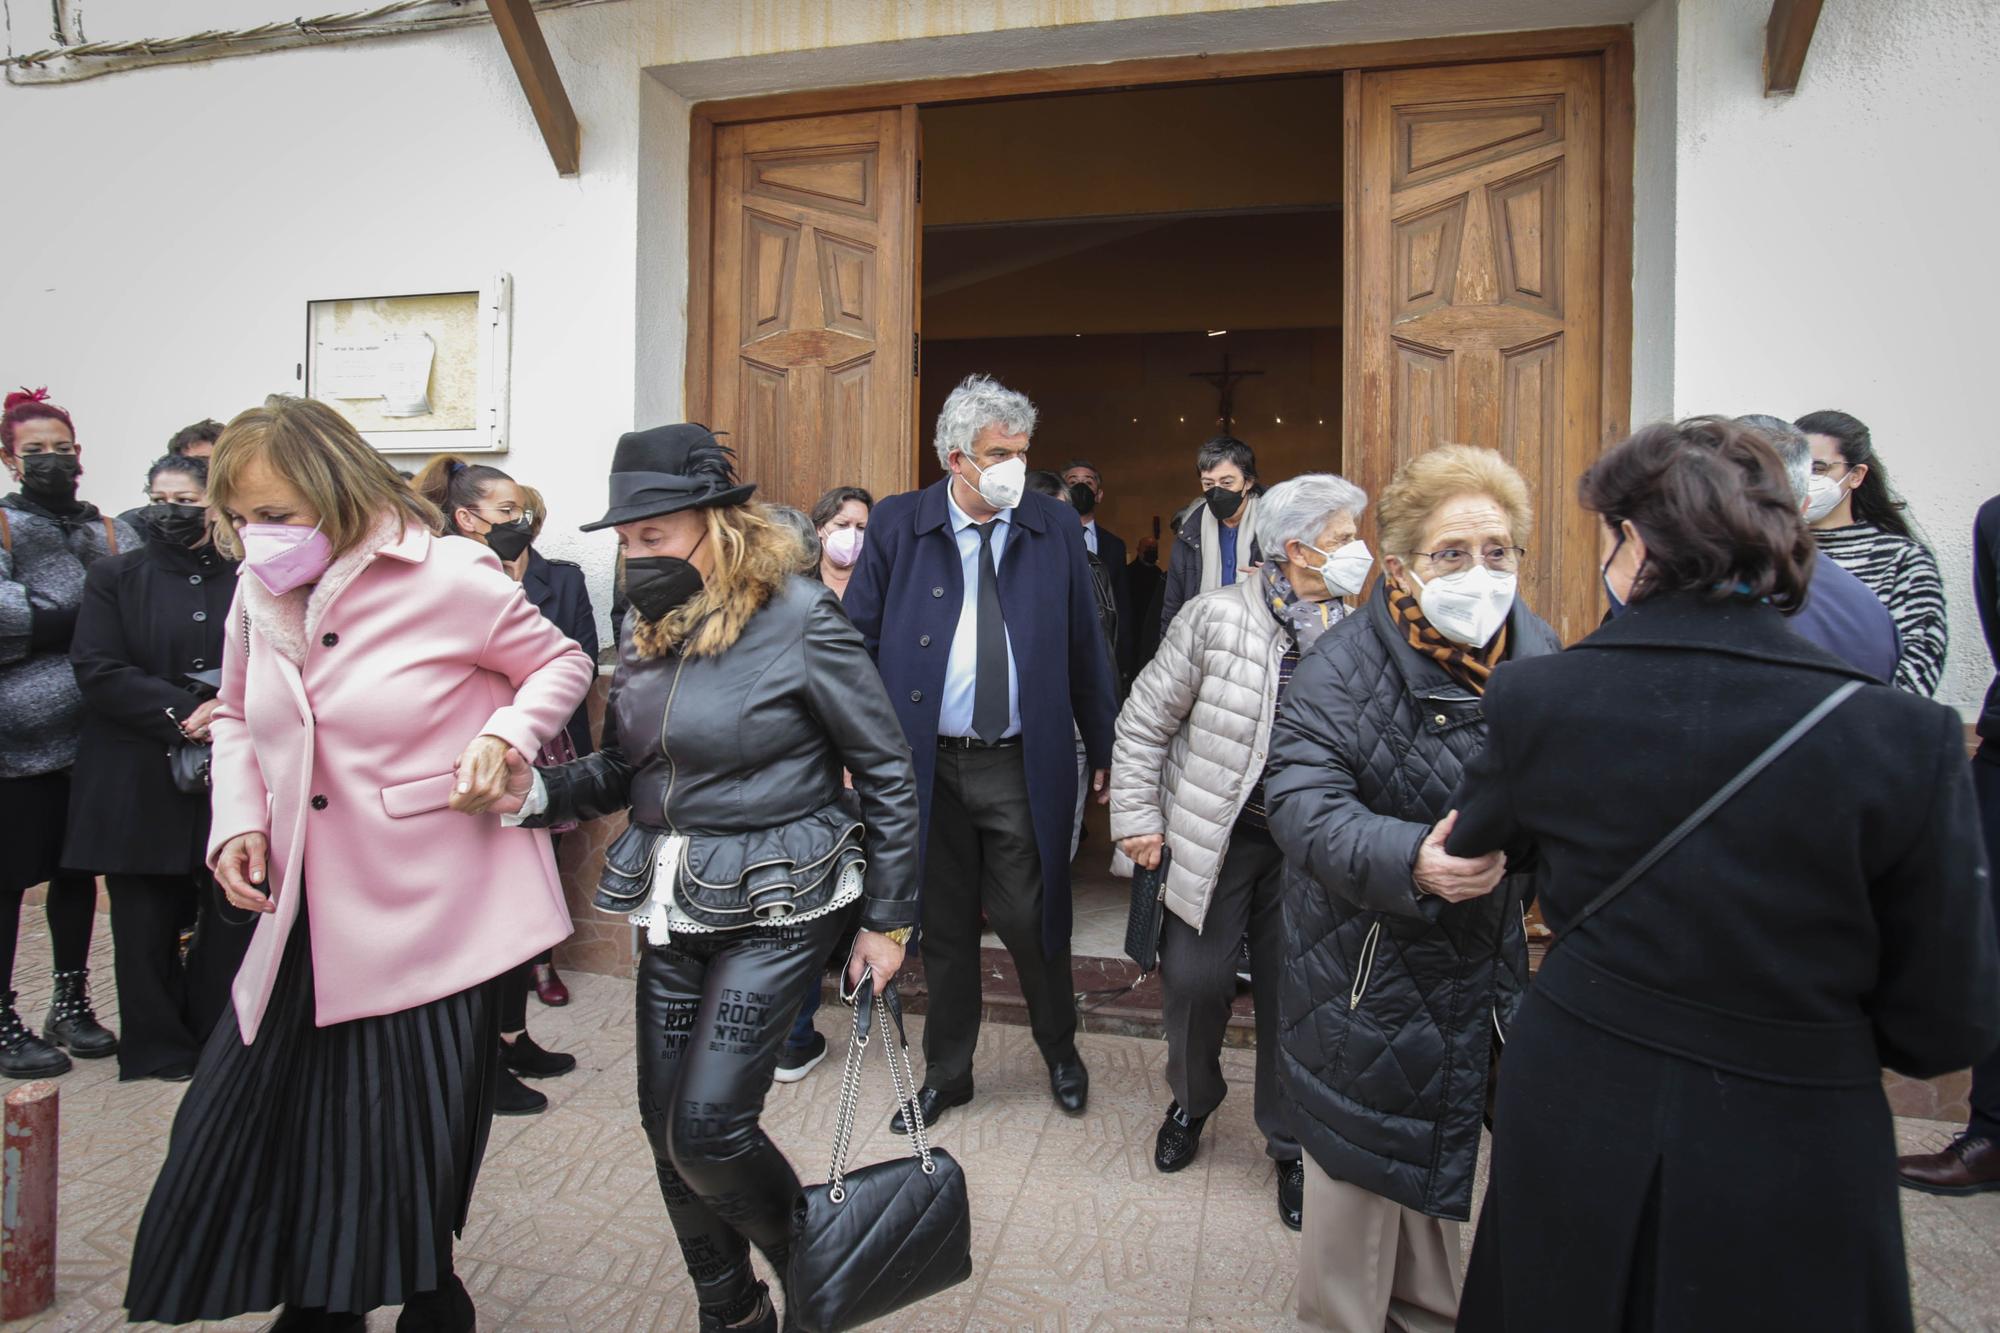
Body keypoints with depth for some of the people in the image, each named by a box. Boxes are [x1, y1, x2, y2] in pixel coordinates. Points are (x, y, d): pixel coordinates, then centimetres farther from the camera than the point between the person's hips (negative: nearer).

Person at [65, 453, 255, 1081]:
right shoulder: (115, 577, 6)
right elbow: (97, 669, -4)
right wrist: (182, 712, -15)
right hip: (140, 785, 0)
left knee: (232, 915, 4)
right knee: (148, 922, 7)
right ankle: (158, 1046, 23)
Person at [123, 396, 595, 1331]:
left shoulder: (450, 579, -13)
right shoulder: (258, 592, 5)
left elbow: (562, 664, 0)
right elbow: (240, 720, 19)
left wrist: (505, 734, -18)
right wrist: (238, 821, 3)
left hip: (430, 922, -6)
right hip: (306, 922, 6)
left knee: (408, 1171, 5)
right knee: (238, 1134, 12)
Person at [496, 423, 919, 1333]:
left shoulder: (800, 619, -15)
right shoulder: (647, 630, 4)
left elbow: (886, 773, -10)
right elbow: (625, 770, 11)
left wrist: (887, 920, -7)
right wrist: (538, 790, -9)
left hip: (774, 907, -7)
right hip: (673, 905, 7)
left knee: (708, 1127, -7)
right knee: (667, 1123, 13)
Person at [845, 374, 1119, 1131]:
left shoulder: (1056, 529, 2)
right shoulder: (897, 525, -1)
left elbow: (1084, 648, 6)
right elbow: (859, 642, 0)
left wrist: (1103, 749, 7)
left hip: (1021, 765, 0)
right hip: (927, 763, 1)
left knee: (1030, 919, 7)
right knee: (944, 926, 14)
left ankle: (1061, 1051, 36)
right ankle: (947, 1073, 34)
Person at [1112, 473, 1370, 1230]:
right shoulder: (1216, 618, -10)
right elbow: (1145, 723, -5)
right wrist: (1137, 818, -7)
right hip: (1215, 837, -2)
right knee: (1197, 980, 7)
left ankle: (1290, 1144, 32)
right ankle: (1191, 1102, 38)